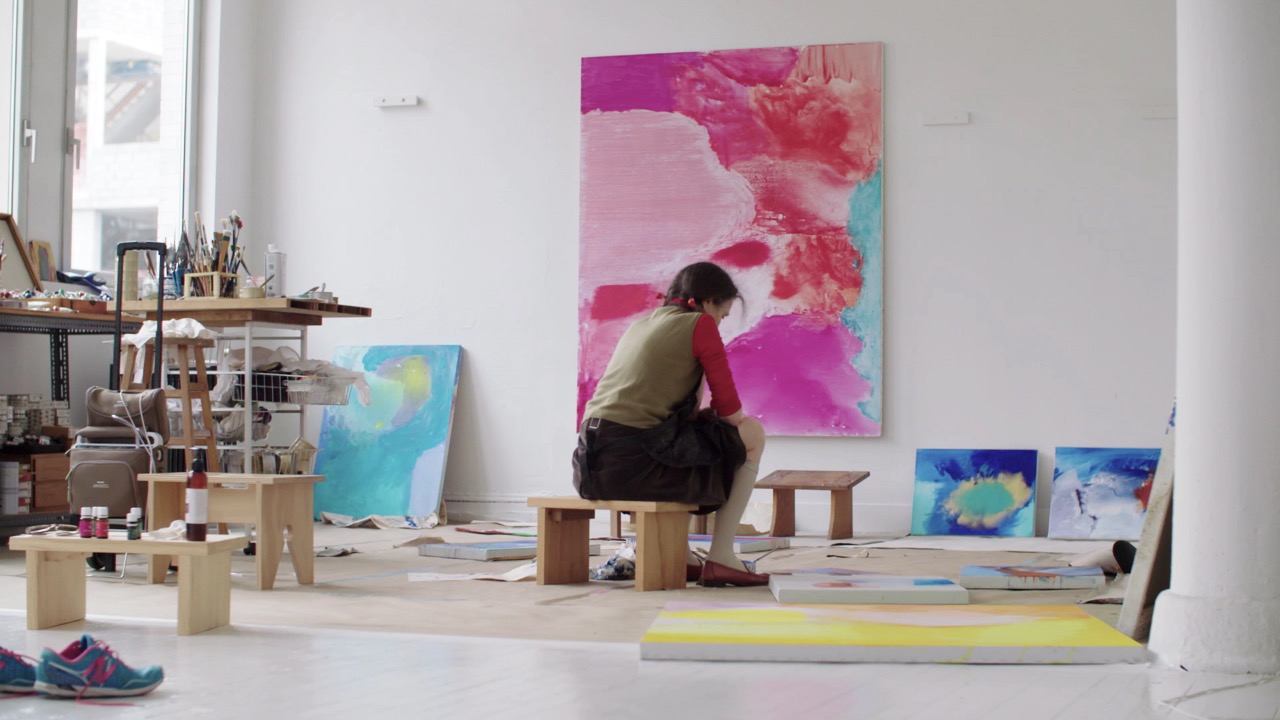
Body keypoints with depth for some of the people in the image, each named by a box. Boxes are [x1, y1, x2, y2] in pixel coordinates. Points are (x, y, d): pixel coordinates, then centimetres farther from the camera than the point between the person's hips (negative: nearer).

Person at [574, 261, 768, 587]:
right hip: (636, 462, -8)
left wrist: (701, 413, 21)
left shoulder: (638, 325, 23)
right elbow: (730, 410, 0)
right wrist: (711, 413, 21)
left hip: (591, 463, 8)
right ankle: (721, 559, 7)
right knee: (751, 433, 10)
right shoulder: (700, 324, 1)